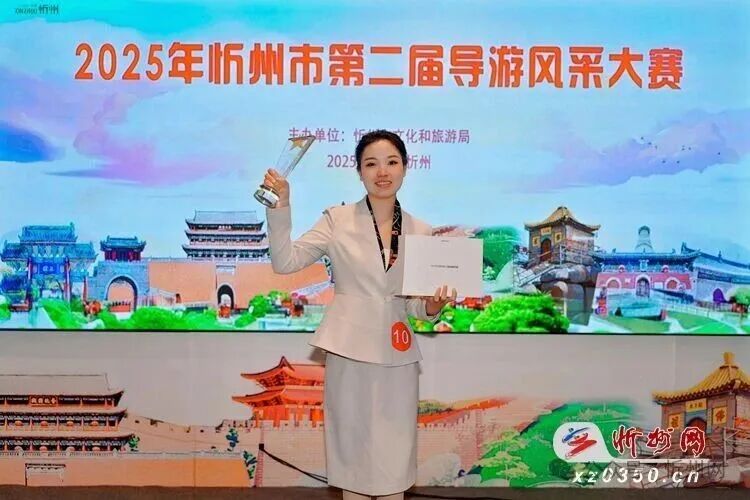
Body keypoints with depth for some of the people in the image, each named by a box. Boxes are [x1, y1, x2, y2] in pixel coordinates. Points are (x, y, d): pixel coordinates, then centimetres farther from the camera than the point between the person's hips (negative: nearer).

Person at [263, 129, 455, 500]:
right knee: (352, 452, 8)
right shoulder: (337, 220, -1)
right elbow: (285, 261, -7)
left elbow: (417, 307, 9)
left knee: (394, 460, 7)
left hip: (397, 358, 2)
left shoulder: (421, 232, 6)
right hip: (348, 352, -2)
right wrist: (280, 204, -17)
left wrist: (436, 303, -13)